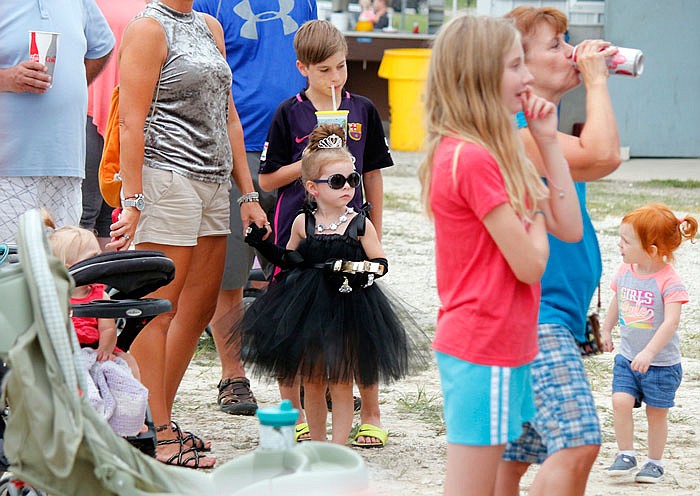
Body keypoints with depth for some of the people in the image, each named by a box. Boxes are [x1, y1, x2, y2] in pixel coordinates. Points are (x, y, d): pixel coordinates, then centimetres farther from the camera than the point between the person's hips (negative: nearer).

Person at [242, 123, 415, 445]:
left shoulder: (360, 224, -4)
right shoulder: (302, 223, 3)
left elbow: (380, 264, -2)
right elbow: (289, 260, 16)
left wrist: (358, 272, -21)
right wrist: (262, 244, 3)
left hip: (348, 307, -2)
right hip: (308, 308, 2)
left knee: (340, 382, 0)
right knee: (311, 380, 9)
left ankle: (338, 446, 6)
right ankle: (316, 443, 23)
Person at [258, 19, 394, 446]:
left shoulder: (363, 111, 6)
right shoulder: (290, 114, 0)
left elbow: (373, 174, 11)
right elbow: (267, 180, 1)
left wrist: (374, 234, 9)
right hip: (299, 229, -1)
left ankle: (371, 414, 13)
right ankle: (293, 413, 19)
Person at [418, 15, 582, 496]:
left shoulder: (492, 153, 12)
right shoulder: (473, 159, -19)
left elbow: (569, 228, 9)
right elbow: (530, 264, -17)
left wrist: (548, 141, 5)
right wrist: (534, 211, 2)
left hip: (503, 347, 10)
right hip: (484, 351, -10)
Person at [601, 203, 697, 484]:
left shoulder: (669, 281, -21)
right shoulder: (625, 271, -2)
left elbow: (671, 322, -29)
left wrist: (649, 352, -37)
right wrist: (606, 330, 24)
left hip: (661, 363, -4)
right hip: (627, 357, 4)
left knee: (656, 413, 7)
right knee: (620, 402, -12)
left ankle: (654, 462, 24)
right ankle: (626, 454, 3)